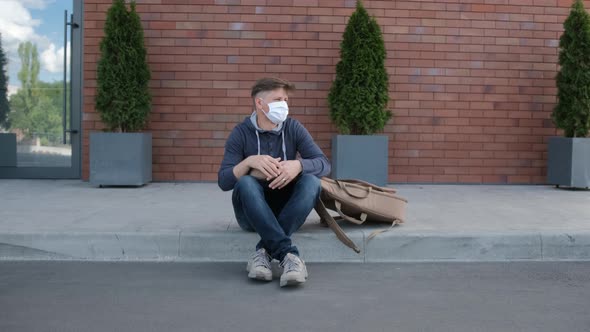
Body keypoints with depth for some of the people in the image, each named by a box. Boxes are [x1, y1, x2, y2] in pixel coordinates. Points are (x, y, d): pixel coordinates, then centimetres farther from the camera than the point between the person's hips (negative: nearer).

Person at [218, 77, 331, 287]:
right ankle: (287, 253, -43)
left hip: (286, 207, 2)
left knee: (311, 181, -26)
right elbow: (223, 181, -11)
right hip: (252, 213, -2)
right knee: (246, 183, -32)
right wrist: (249, 162, -29)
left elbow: (324, 164, -8)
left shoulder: (293, 128, 1)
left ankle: (264, 251, -34)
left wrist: (298, 164, -29)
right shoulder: (241, 133, -4)